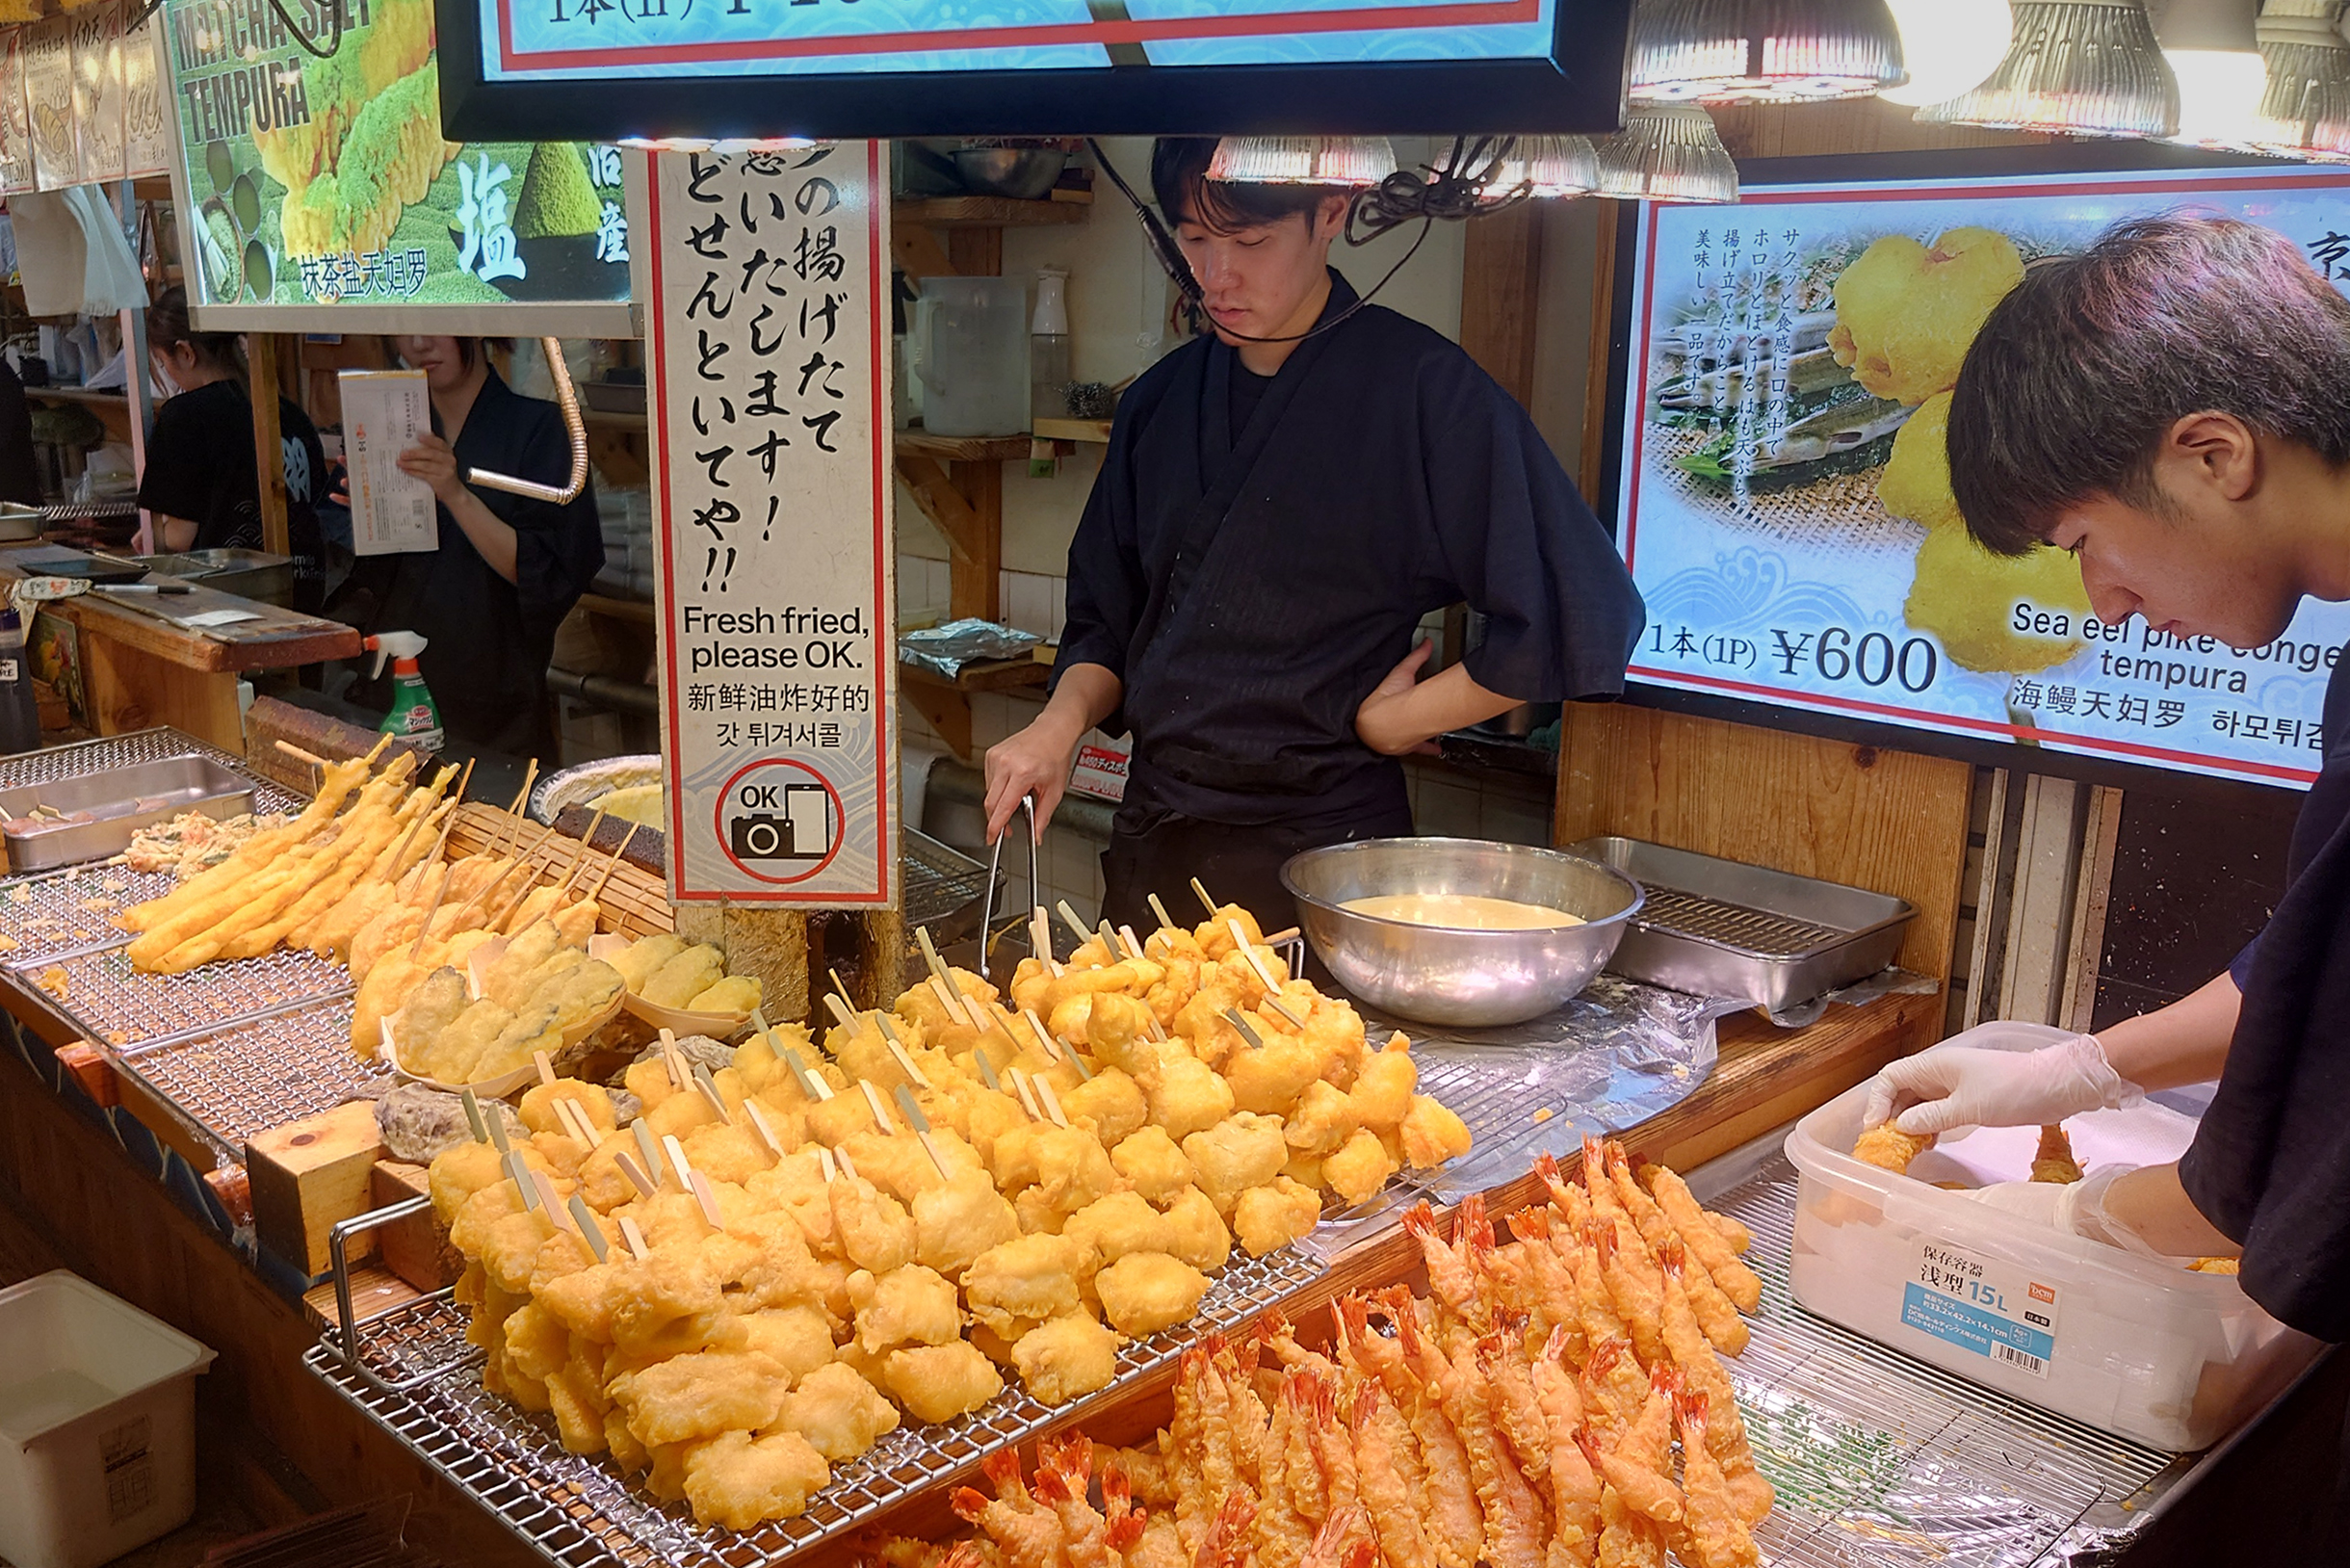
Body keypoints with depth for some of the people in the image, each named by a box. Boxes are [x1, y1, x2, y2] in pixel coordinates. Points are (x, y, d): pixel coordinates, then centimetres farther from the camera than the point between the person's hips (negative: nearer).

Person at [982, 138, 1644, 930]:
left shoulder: (1423, 389, -12)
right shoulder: (1161, 400, 6)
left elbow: (1584, 619, -16)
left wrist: (1383, 724, -9)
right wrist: (1062, 722, -6)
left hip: (1319, 856, -5)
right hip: (1150, 849, 6)